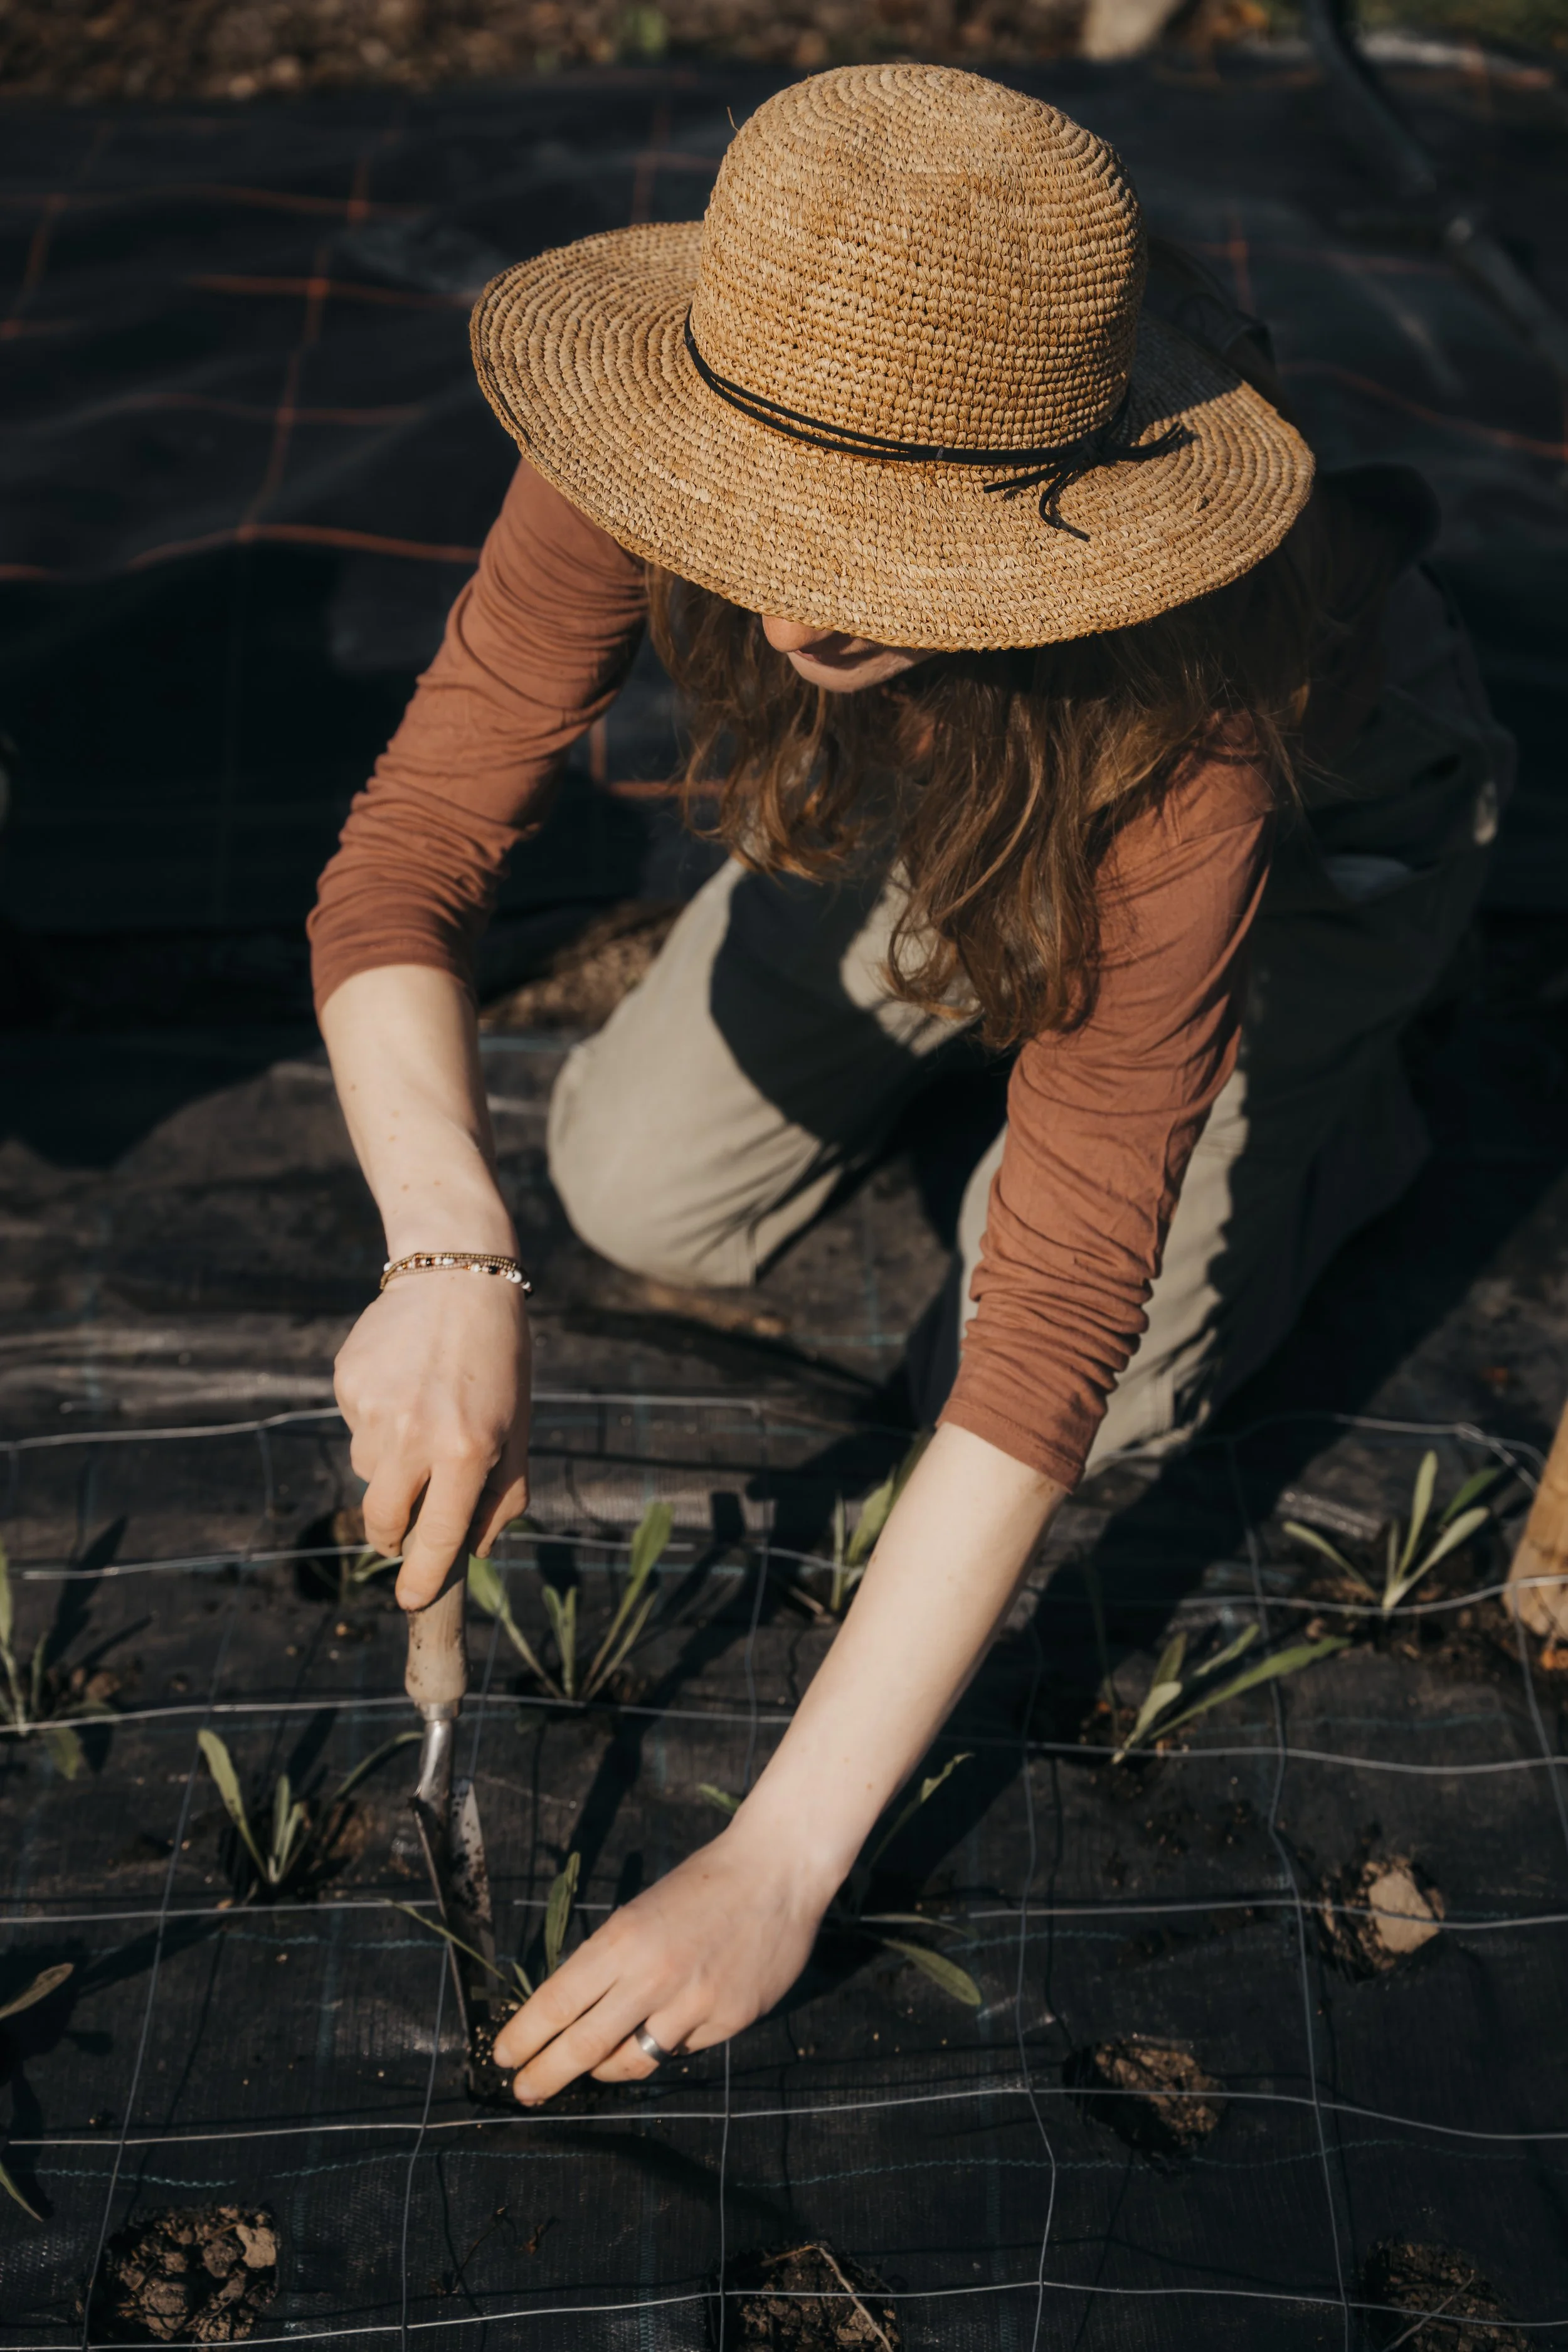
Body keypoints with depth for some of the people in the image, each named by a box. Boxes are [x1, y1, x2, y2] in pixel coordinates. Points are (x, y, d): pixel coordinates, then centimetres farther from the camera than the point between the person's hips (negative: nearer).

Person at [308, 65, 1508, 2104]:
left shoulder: (1182, 722, -45)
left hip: (1326, 827, -3)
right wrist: (449, 1248, -55)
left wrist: (777, 1862, -44)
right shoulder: (656, 469, -35)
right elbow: (411, 856, -33)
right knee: (643, 1198, -3)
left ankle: (1338, 1094, 14)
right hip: (945, 792, 4)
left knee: (1099, 1393, -15)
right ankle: (971, 987, 23)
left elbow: (1053, 1329, -44)